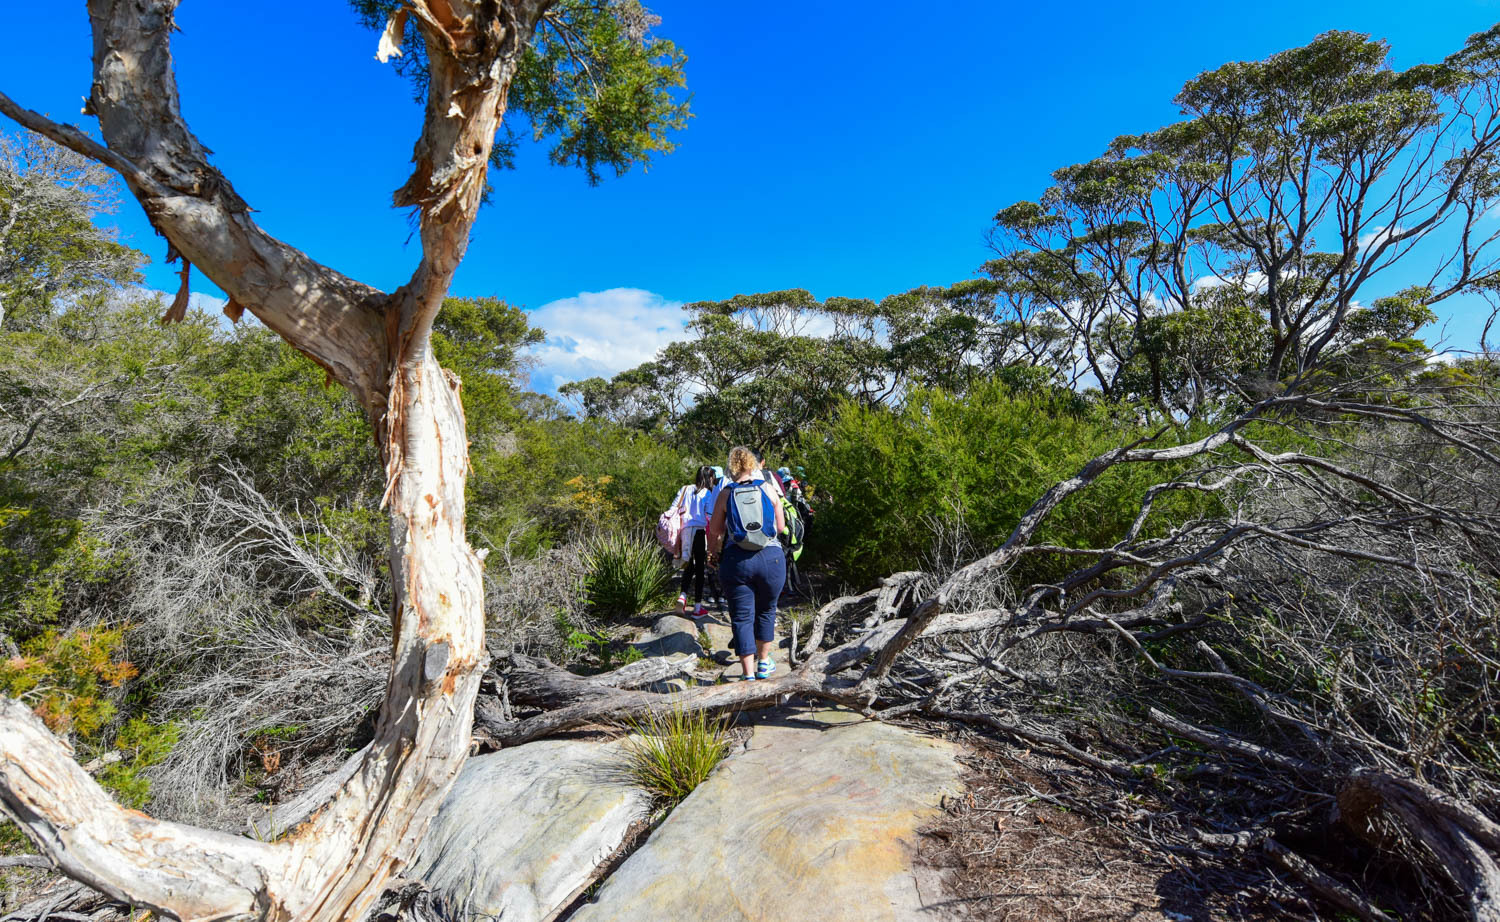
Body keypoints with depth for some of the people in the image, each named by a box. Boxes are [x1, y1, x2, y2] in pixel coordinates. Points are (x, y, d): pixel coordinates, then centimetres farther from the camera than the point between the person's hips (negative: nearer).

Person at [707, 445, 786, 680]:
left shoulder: (725, 494, 0)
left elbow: (715, 531, 7)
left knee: (742, 618, 6)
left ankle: (748, 674, 4)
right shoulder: (768, 490, 3)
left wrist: (714, 551, 26)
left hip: (736, 561, -1)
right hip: (771, 557, 2)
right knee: (766, 611, 21)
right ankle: (764, 663, 34)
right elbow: (781, 527, 9)